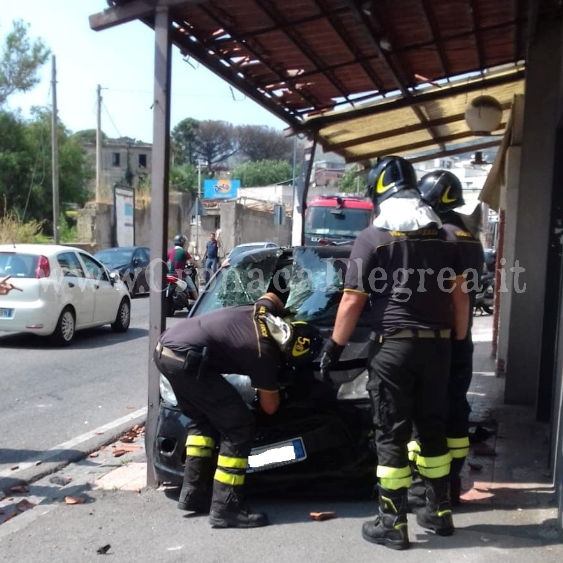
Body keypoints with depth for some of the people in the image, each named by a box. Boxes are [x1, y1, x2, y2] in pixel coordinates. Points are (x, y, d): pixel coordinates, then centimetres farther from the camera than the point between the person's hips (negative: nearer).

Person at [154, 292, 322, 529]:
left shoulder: (264, 313, 11)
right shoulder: (265, 354, -7)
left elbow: (271, 296, 39)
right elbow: (270, 407, 9)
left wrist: (286, 312, 46)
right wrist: (269, 385, 28)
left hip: (166, 347, 10)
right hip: (185, 359, -10)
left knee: (203, 420, 23)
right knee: (238, 426, -2)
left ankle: (193, 493, 26)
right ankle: (226, 508, 2)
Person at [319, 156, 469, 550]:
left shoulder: (373, 237, -6)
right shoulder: (442, 236, 9)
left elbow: (353, 300, -9)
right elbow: (459, 296, 9)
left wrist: (334, 346, 0)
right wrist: (458, 340, 18)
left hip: (393, 345, -5)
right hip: (436, 344, 5)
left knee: (392, 435, 2)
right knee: (433, 428, 16)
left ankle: (393, 524, 8)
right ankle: (440, 512, 27)